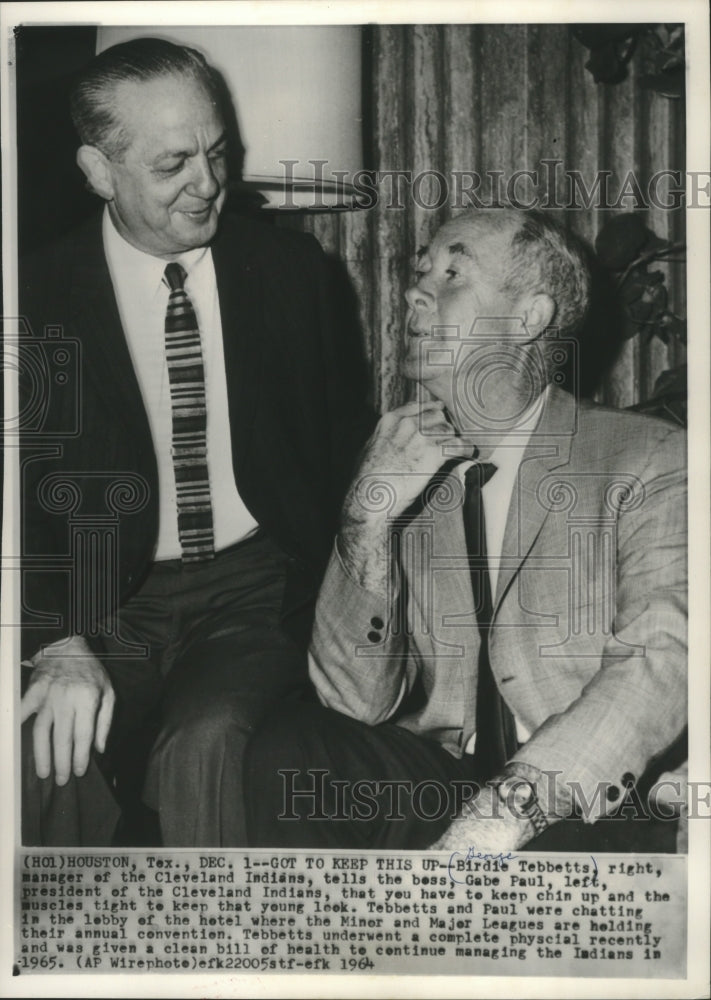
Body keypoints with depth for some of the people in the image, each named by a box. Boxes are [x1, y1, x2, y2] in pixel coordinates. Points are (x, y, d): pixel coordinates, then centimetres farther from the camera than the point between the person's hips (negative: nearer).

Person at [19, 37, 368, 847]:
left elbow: (342, 443, 10)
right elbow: (37, 492, -3)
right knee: (42, 753, -27)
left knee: (205, 744, -29)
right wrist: (59, 644, -19)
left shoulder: (290, 269, 5)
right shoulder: (40, 293, 0)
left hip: (259, 588, 0)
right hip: (112, 599, 0)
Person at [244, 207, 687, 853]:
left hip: (586, 805, -3)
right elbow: (356, 701, 3)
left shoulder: (649, 460, 1)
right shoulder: (399, 468, 12)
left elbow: (662, 661, -14)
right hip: (431, 789, 3)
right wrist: (370, 513, -11)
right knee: (287, 746, -24)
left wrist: (508, 811, -28)